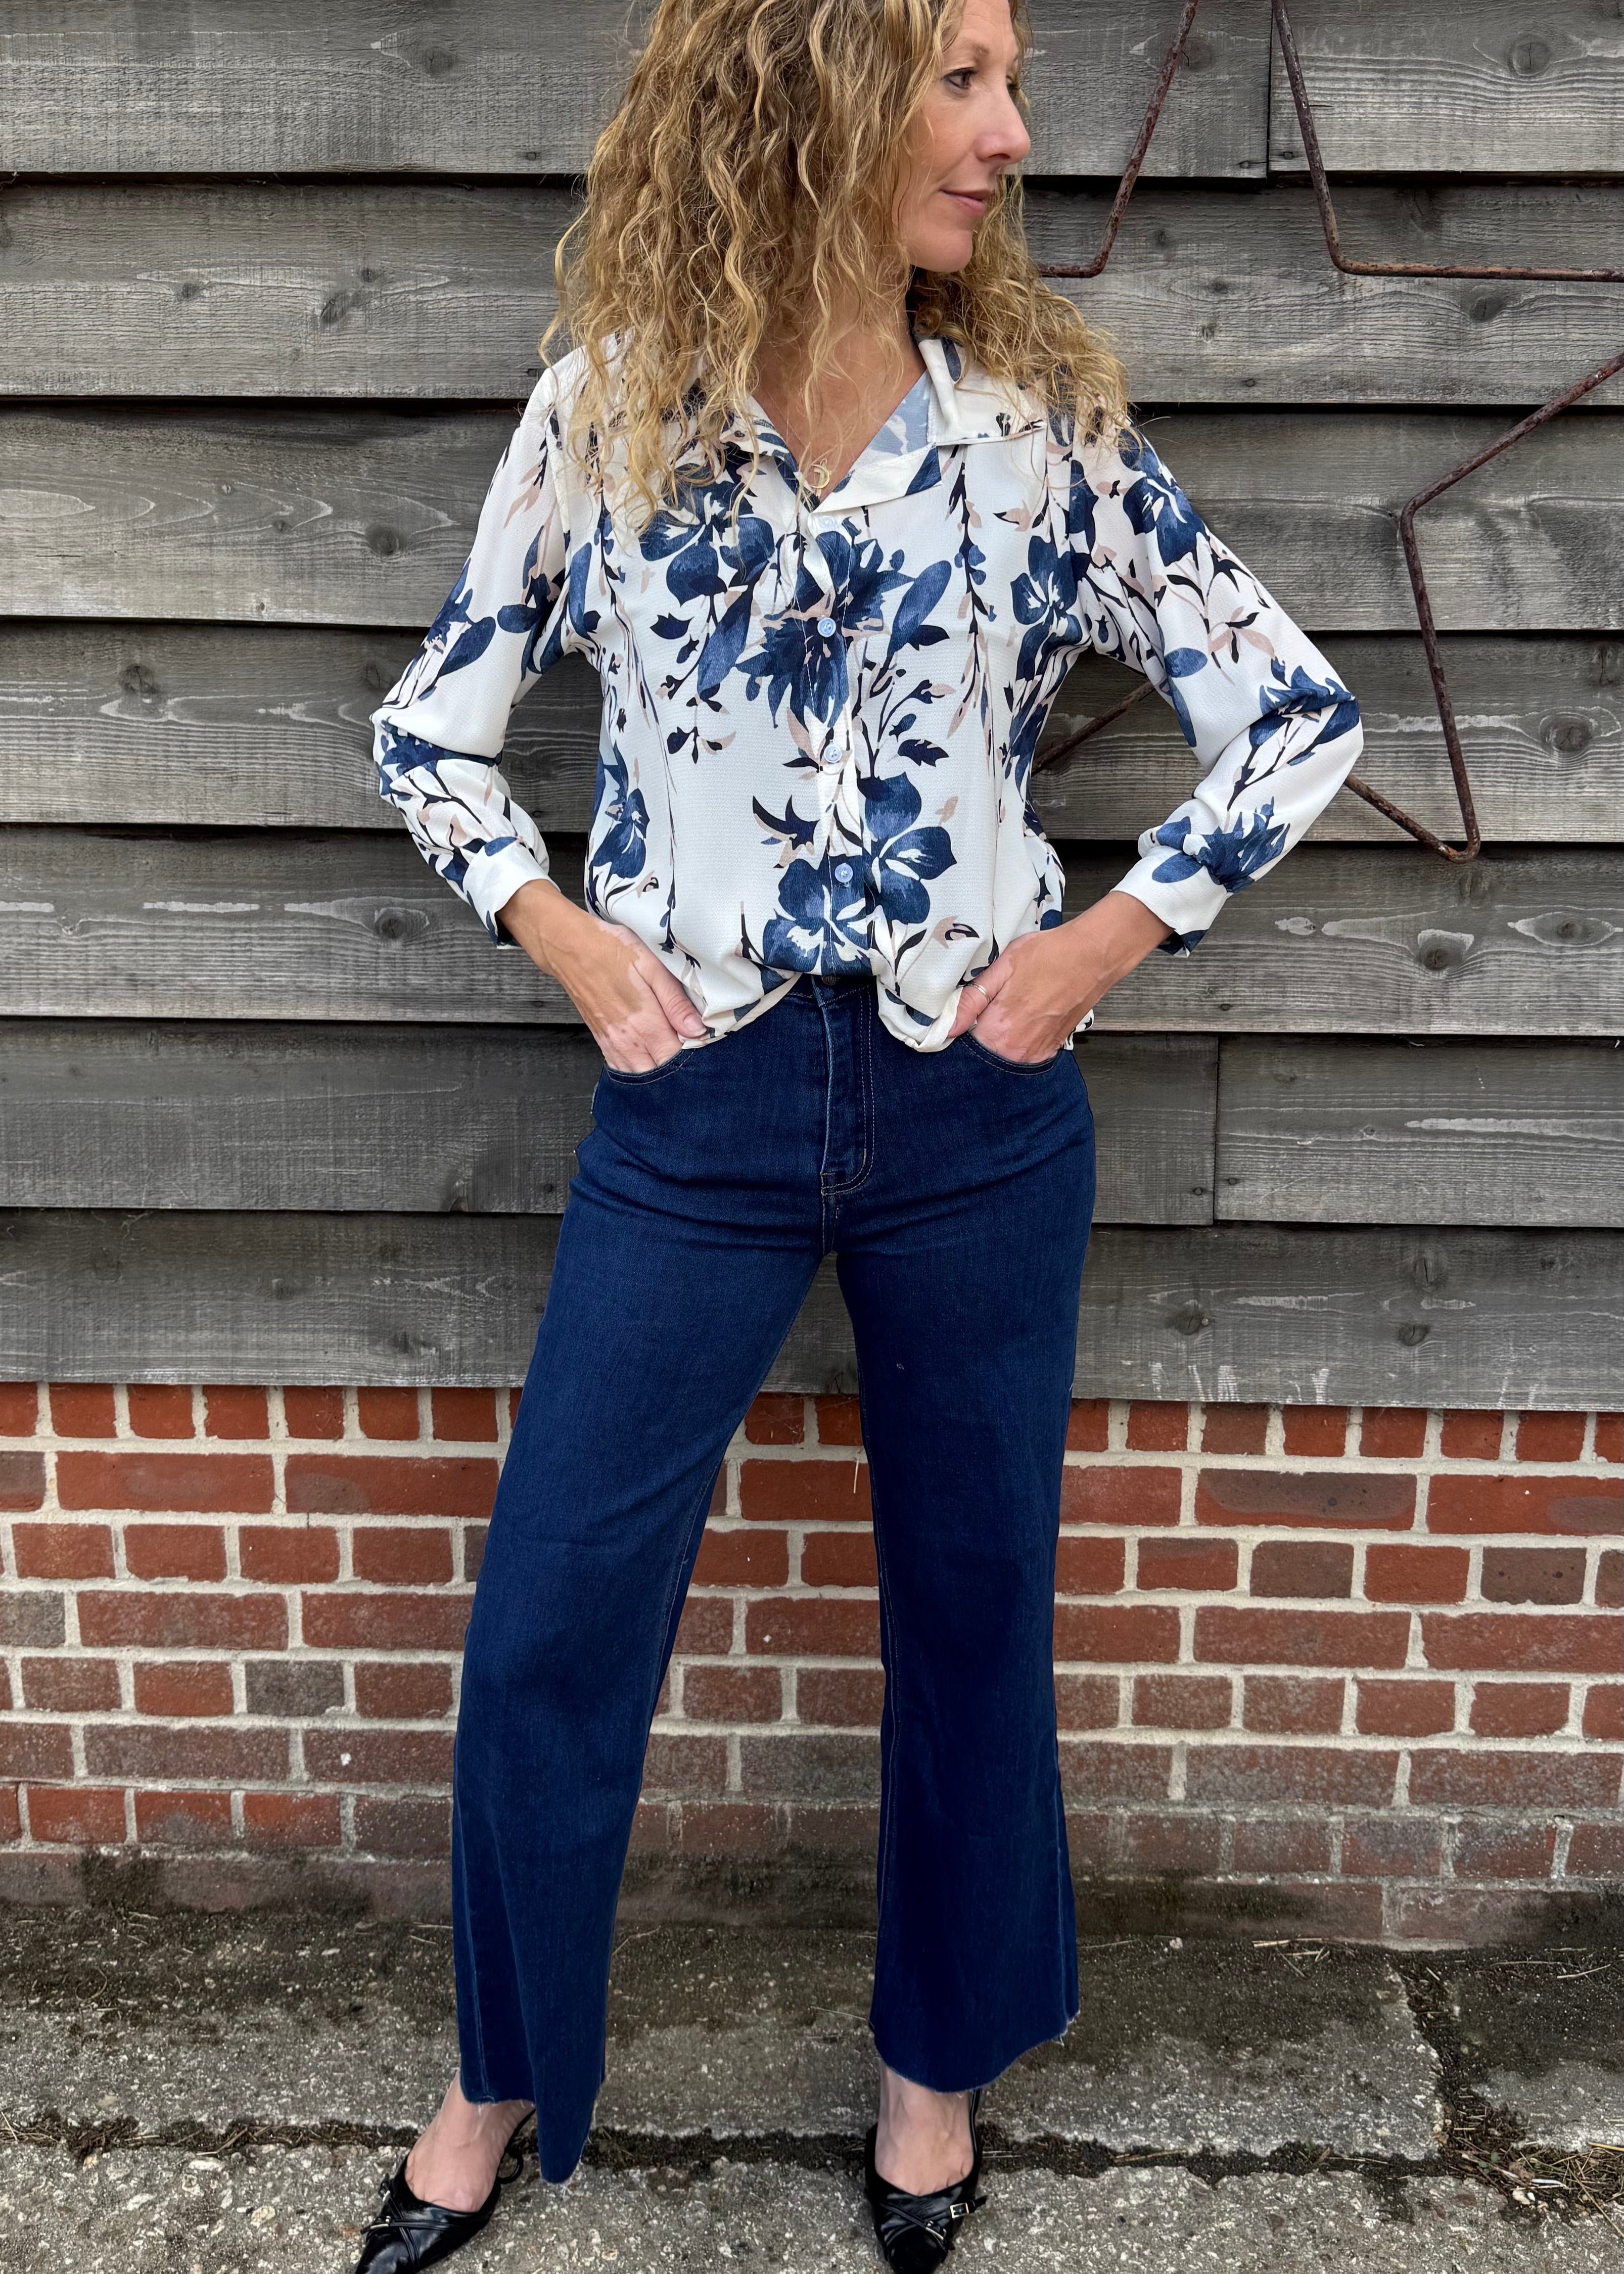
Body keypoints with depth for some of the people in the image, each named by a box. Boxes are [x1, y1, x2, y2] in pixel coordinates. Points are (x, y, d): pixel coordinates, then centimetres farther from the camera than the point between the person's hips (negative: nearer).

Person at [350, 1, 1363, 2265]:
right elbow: (432, 730, 8)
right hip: (696, 1105, 0)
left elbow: (1295, 715, 3)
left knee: (972, 1604, 13)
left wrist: (1107, 943, -4)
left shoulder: (1047, 417, 0)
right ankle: (504, 2080, 34)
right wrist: (569, 940, -3)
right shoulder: (611, 409, -1)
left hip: (978, 1111, 1)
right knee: (549, 1623, 7)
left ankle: (940, 2059, 39)